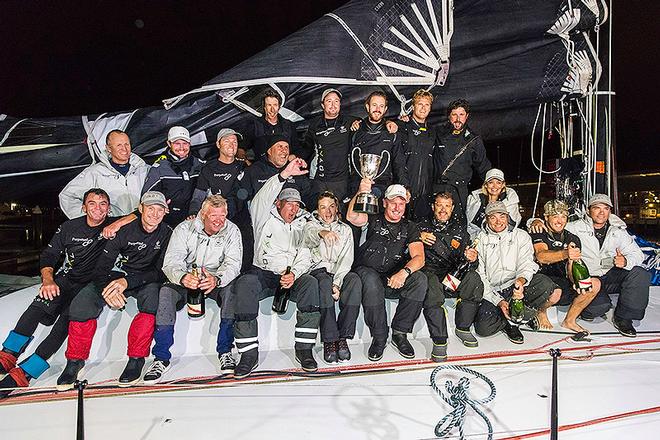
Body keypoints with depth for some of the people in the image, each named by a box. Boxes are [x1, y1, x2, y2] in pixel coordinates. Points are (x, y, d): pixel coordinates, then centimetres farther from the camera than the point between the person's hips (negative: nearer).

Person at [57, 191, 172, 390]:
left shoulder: (167, 234, -11)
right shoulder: (124, 230, -11)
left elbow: (161, 271, -18)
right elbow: (101, 267, -11)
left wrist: (128, 282, -31)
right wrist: (108, 289, -33)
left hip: (146, 281, -1)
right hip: (116, 275, 2)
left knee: (153, 294, -36)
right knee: (80, 305, -23)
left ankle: (136, 359, -22)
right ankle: (75, 359, 0)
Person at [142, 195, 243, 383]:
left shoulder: (231, 230, -7)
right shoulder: (184, 229, -8)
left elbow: (232, 264, -19)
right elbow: (171, 262, -18)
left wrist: (216, 279, -42)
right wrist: (182, 277, -43)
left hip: (217, 280, 0)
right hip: (186, 279, 1)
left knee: (231, 288, -32)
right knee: (165, 292, -28)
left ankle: (225, 351, -20)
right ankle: (161, 358, -18)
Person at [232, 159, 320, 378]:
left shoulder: (303, 224, 17)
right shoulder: (265, 218, 11)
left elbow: (305, 256, 6)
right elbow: (261, 200, -12)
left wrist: (294, 274, -16)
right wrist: (284, 175, -24)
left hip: (292, 276, 2)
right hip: (262, 274, -1)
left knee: (310, 283, -30)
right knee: (244, 284, -33)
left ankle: (304, 349, -22)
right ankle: (249, 354, -26)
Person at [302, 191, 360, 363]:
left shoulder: (345, 229, 17)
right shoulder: (311, 225, 11)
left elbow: (346, 259, 3)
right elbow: (309, 236, -18)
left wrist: (337, 283, -15)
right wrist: (321, 233, -45)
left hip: (339, 271, 2)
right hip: (318, 270, -2)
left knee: (354, 279, -31)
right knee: (325, 282, -36)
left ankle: (343, 337, -29)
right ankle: (329, 340, -33)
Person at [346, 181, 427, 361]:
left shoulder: (409, 227, 11)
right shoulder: (373, 220, 5)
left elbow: (419, 257, -4)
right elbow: (352, 217, -18)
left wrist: (404, 272, -25)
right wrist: (361, 193, -35)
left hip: (395, 279, 3)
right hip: (367, 271, -2)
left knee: (420, 279, -25)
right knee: (372, 281, -37)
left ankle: (399, 333, -14)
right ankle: (379, 337, -20)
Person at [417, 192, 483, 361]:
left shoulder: (460, 230, 21)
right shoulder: (422, 226, 13)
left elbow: (465, 259, 19)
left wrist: (470, 257, -4)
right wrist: (419, 238, -13)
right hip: (428, 271, -3)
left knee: (473, 277, -28)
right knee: (431, 284, -38)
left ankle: (463, 328, -9)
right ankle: (439, 340, -33)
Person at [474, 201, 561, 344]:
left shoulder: (521, 236, 10)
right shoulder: (479, 241, 6)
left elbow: (527, 263, -2)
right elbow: (479, 276, 0)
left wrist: (521, 279, -27)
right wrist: (498, 301, -12)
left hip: (519, 287, 1)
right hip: (493, 292, -1)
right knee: (483, 328, -27)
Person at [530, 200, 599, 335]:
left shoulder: (573, 239, 9)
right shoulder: (538, 233, -7)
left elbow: (571, 269, -1)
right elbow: (541, 256, -28)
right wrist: (565, 254, -46)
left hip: (563, 284, 6)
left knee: (595, 283, -13)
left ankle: (569, 320, 2)